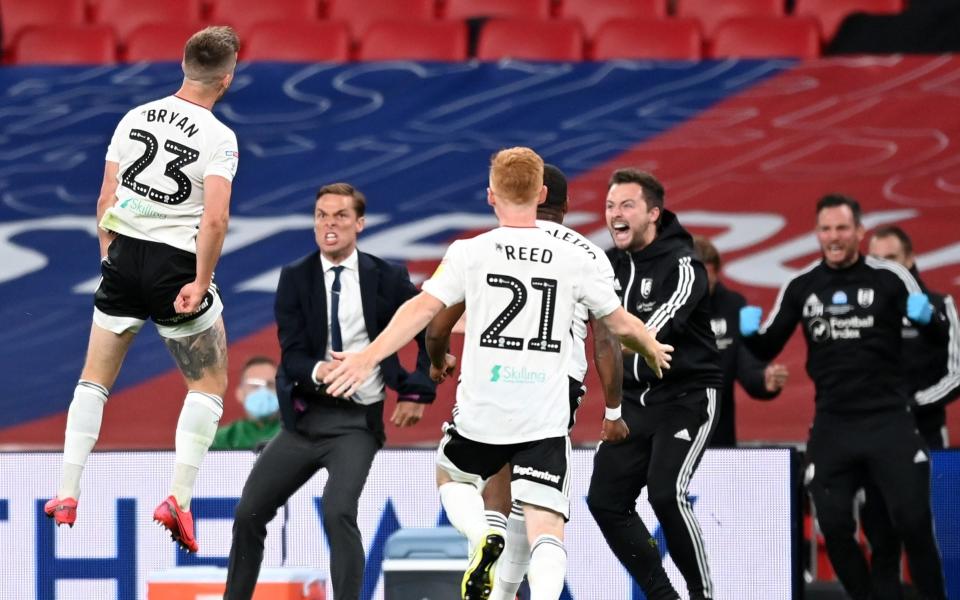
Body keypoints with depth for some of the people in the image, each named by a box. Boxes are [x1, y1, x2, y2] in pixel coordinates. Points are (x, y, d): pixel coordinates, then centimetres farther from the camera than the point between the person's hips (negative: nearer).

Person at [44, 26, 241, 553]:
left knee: (95, 377, 17)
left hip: (123, 256, 4)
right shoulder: (218, 138, -11)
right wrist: (201, 283, -14)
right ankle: (178, 499, -1)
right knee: (209, 385, 10)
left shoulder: (135, 118, 3)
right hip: (176, 265, -4)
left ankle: (67, 493, 12)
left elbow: (106, 198, 6)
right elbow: (215, 218, -22)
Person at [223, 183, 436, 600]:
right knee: (249, 513, 5)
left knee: (338, 512, -24)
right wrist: (317, 371, -28)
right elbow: (291, 354, -6)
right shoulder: (295, 279, 0)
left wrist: (417, 393, -1)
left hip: (358, 421, -3)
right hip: (305, 417, 3)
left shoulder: (387, 279, -3)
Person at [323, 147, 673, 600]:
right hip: (546, 423, 0)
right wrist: (653, 350, 33)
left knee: (450, 477, 28)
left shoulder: (470, 253, -2)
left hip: (481, 414, 0)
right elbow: (620, 325, 13)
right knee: (546, 531, -2)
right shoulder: (572, 259, 3)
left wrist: (369, 357, -12)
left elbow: (424, 308, -12)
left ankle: (482, 539, -1)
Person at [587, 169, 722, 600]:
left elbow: (667, 319, -31)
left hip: (686, 397, -7)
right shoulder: (608, 265, 6)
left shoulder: (681, 265, -14)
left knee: (666, 494, -23)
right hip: (634, 399, 7)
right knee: (606, 500, -1)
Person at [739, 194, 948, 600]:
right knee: (834, 526, 4)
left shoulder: (890, 278, -6)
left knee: (913, 521, -6)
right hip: (832, 426, 3)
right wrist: (750, 332, -12)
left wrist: (927, 318, -27)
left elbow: (939, 336, -4)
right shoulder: (800, 287, 4)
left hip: (889, 420, -3)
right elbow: (767, 350, 10)